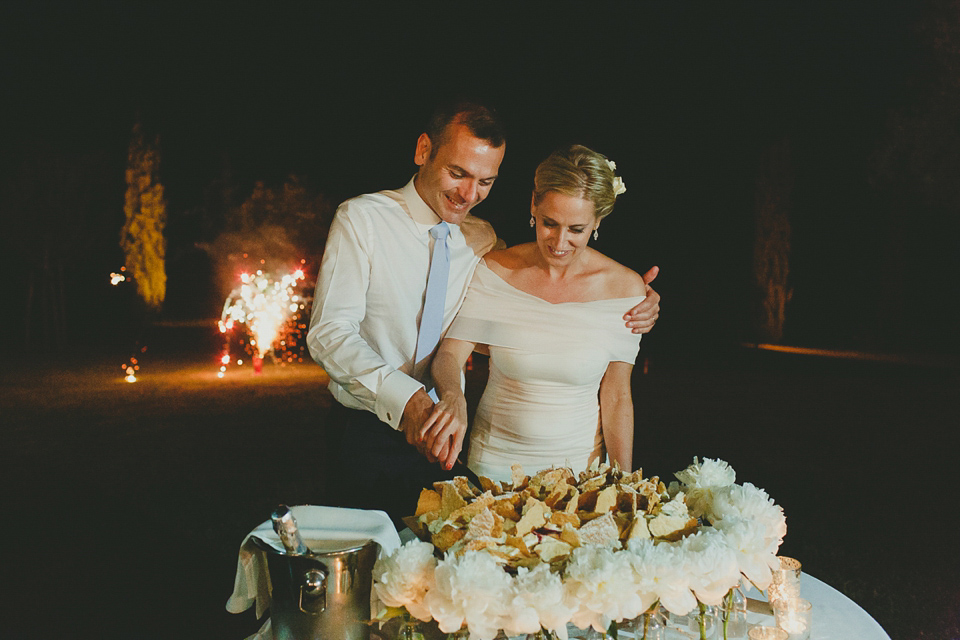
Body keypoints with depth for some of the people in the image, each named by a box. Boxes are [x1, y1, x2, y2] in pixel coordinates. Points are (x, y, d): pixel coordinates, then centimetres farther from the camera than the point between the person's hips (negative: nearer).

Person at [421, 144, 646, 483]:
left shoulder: (625, 288, -10)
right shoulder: (494, 271, -10)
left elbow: (616, 397, -6)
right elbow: (449, 354, -12)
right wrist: (453, 398, -35)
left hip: (580, 464, 0)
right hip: (494, 461, 0)